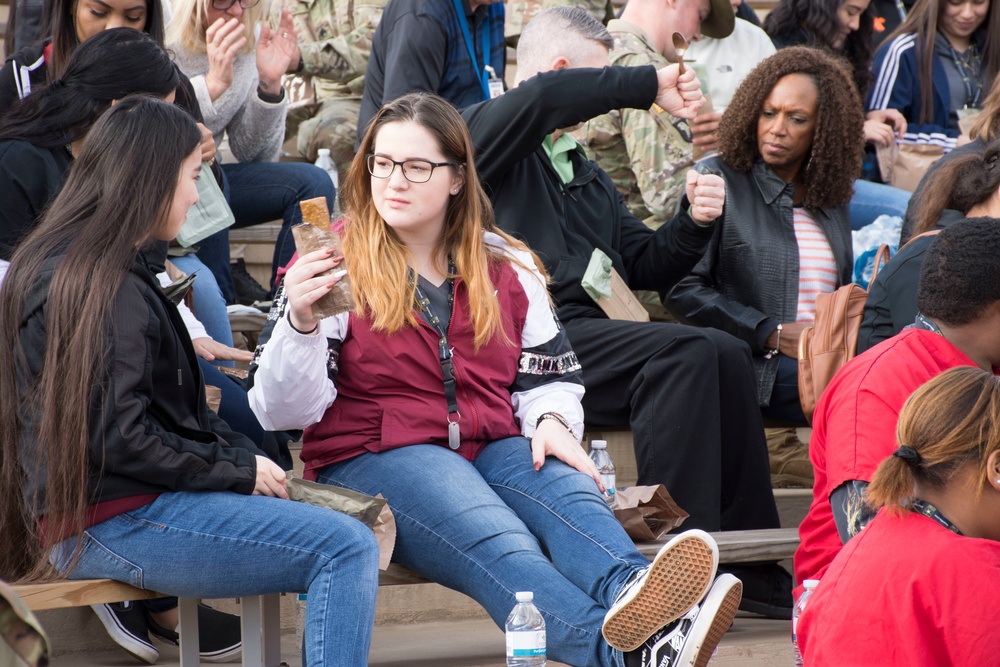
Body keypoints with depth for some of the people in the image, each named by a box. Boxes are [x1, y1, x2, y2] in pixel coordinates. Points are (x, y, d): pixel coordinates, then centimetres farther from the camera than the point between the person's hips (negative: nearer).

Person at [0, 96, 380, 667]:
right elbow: (118, 438, -21)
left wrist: (243, 454, 6)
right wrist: (240, 469, -8)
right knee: (348, 549, -17)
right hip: (109, 524, -11)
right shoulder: (107, 285, -15)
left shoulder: (58, 264, 17)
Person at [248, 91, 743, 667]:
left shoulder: (507, 267, 17)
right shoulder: (334, 266, 3)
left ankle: (635, 604, -66)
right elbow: (283, 410, -2)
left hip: (493, 447, 5)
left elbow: (552, 374, 25)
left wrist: (551, 421, 1)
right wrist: (300, 321, -22)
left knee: (573, 496, -32)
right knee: (496, 542, -37)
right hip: (374, 457, -5)